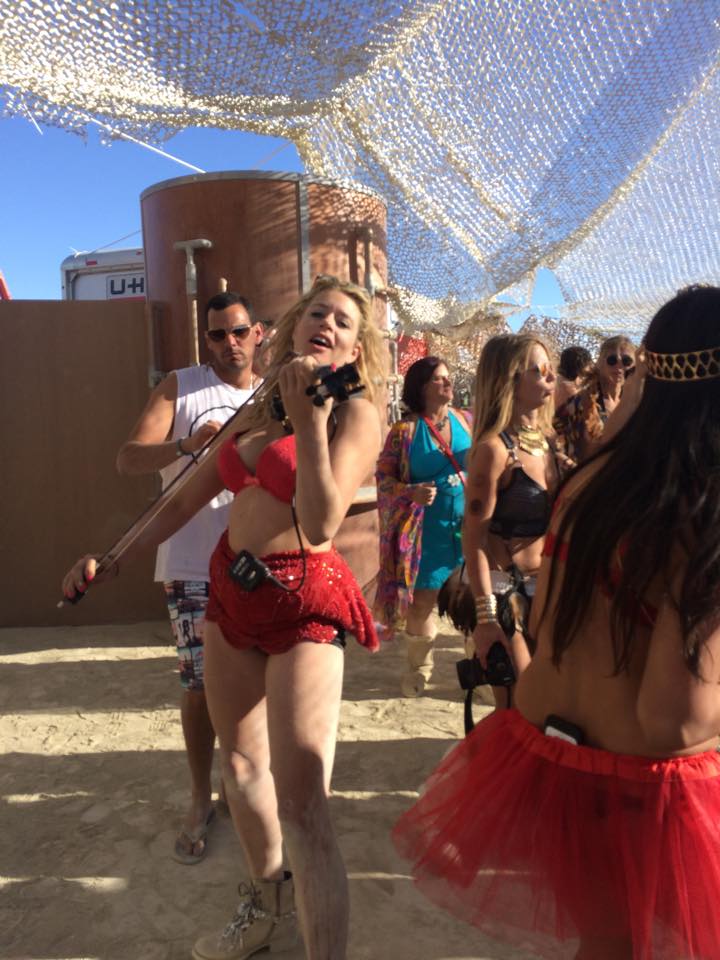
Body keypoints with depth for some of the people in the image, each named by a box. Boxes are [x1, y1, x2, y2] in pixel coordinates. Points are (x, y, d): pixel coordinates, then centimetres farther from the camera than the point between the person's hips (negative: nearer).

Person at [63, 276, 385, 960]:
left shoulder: (356, 414, -9)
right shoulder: (261, 407, 10)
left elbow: (320, 527, -22)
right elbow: (190, 497, 15)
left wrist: (309, 418, -25)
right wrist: (113, 558, 14)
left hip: (301, 602, -7)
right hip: (231, 590, 7)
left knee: (302, 808, -11)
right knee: (239, 762, 21)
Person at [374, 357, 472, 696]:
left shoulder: (465, 421, 5)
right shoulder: (404, 430, -4)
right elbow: (383, 478, -3)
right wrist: (412, 493, -21)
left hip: (468, 524, 3)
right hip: (427, 528, -2)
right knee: (422, 599, 4)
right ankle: (419, 667, 25)